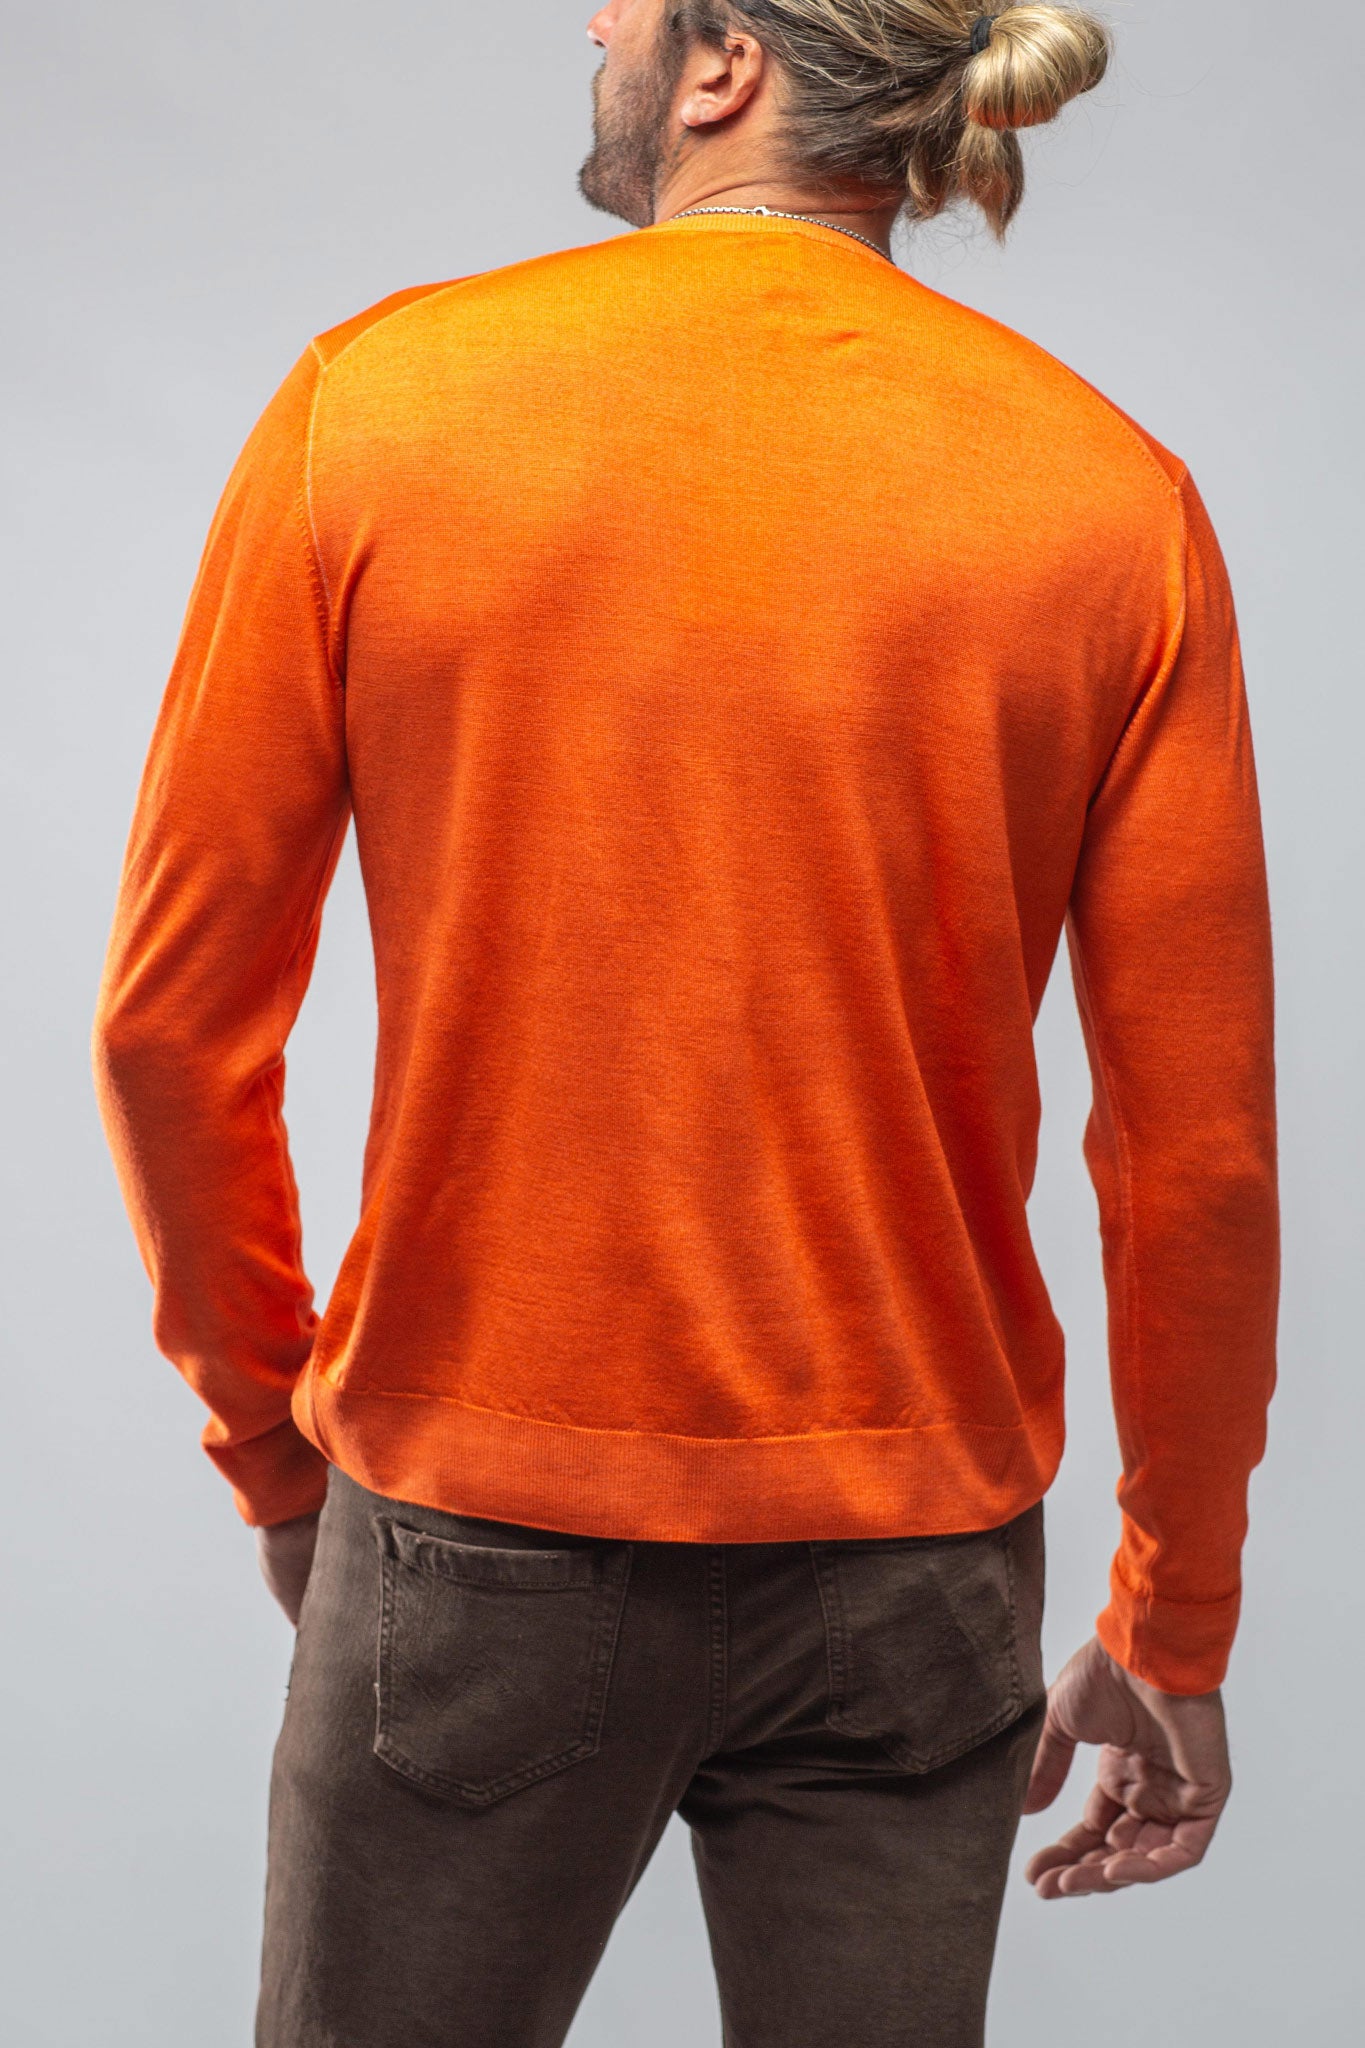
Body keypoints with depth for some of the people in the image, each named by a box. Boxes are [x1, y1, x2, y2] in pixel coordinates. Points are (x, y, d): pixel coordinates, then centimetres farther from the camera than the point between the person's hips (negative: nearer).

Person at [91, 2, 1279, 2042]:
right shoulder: (1114, 497, -5)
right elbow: (1200, 1146, -4)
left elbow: (174, 1024, -4)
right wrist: (1174, 1631, 9)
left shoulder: (374, 402, -7)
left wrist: (273, 1449, 11)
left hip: (476, 1539, -1)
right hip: (909, 1563, 2)